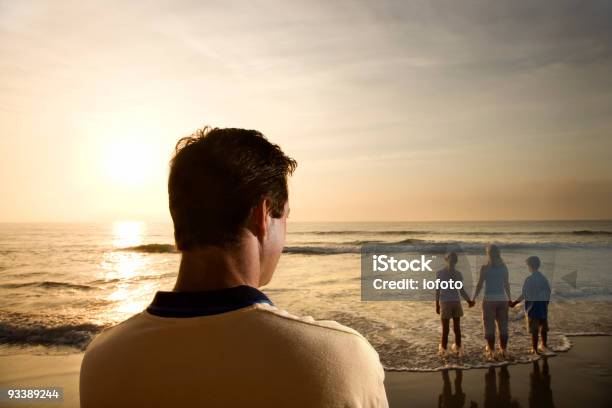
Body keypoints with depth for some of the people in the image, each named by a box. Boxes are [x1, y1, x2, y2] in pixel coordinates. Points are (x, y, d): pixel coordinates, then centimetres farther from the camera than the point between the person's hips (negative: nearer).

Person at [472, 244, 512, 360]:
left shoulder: (485, 268, -8)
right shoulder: (504, 267, 2)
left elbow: (479, 285, -7)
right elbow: (507, 285, 7)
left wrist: (474, 298, 3)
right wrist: (509, 298, 20)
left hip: (489, 300, -3)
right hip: (502, 299, 4)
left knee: (489, 326, 5)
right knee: (503, 326, 12)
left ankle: (490, 352, 9)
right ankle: (504, 351, 20)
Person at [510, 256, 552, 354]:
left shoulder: (529, 279, -16)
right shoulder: (544, 278, 3)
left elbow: (524, 295, -17)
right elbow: (548, 293, 7)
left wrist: (514, 303, -8)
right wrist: (546, 303, 18)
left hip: (532, 306, -6)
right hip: (543, 306, 6)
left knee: (534, 329, 2)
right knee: (543, 327, 18)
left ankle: (534, 349, 7)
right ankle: (544, 346, 32)